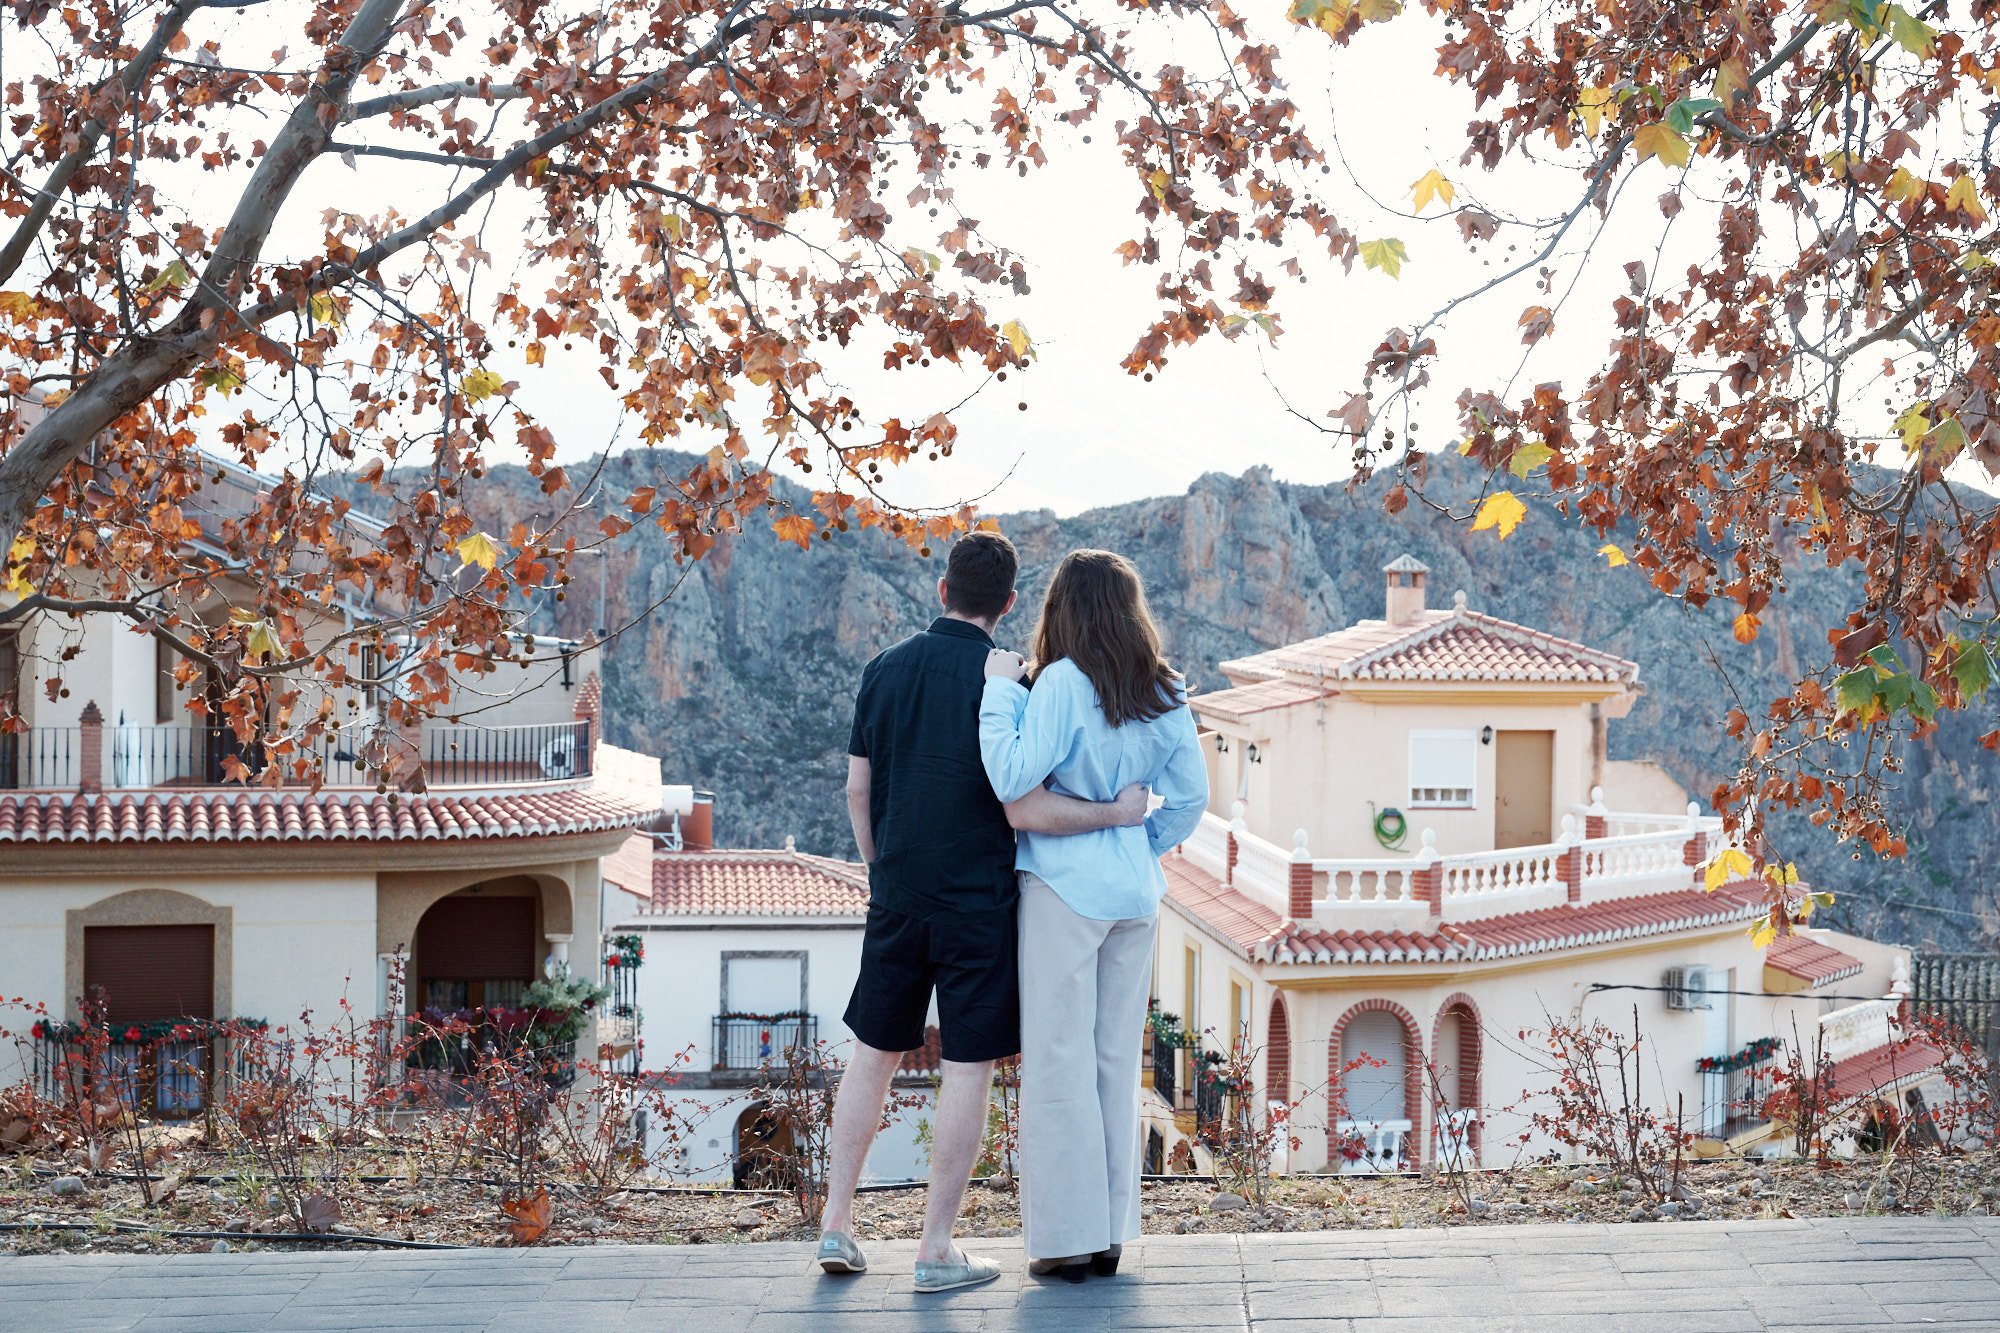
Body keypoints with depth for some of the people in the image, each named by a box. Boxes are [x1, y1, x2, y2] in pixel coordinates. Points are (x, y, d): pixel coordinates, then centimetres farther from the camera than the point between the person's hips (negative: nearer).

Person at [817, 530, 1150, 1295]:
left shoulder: (885, 671, 2)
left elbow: (857, 789, 8)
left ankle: (836, 1224, 17)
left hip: (896, 898, 5)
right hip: (978, 902, -4)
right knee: (968, 1070, 3)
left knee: (873, 1055, 16)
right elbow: (1026, 812, -16)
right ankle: (936, 1251, 7)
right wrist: (1118, 812, -5)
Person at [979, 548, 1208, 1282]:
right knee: (1118, 1060, 12)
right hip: (1137, 891, 6)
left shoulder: (1063, 681, -12)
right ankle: (1111, 1233, 18)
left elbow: (1013, 780, -20)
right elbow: (1191, 797, 8)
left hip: (1064, 885, -6)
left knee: (1060, 1059, 1)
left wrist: (999, 691, -11)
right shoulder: (1165, 693, 5)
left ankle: (1067, 1235, 5)